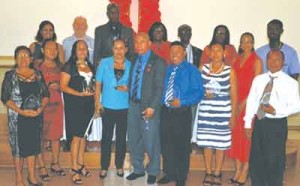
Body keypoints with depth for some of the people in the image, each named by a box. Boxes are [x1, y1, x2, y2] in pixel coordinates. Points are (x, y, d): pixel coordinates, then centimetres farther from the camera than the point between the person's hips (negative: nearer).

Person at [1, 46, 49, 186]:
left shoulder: (37, 74, 6)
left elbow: (46, 94, 7)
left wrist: (40, 108, -11)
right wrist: (22, 111, -18)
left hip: (36, 116, 3)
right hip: (17, 117, -3)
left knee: (33, 145, 11)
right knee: (18, 146, 3)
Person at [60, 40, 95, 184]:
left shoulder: (90, 66, 13)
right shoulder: (69, 66, -5)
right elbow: (63, 86, -11)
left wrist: (93, 92, 2)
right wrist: (80, 94, -20)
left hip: (88, 105, 6)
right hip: (74, 105, -6)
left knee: (83, 135, 12)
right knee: (76, 137, -5)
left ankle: (80, 164, 23)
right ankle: (74, 169, 3)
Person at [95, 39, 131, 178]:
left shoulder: (130, 65, 2)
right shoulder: (104, 63, 1)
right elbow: (98, 84, 1)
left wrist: (128, 88, -14)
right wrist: (98, 102, -5)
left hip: (124, 107, 1)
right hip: (108, 106, -1)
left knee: (121, 137, 11)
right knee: (106, 137, 5)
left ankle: (119, 166, 24)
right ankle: (104, 167, 16)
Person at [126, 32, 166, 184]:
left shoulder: (157, 62, -6)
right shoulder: (134, 61, 14)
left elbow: (159, 87, -12)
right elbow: (132, 82, 15)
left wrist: (152, 107, -17)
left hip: (148, 107, -6)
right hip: (133, 104, 6)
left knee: (150, 141, 1)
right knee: (134, 140, 14)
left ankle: (152, 171, 19)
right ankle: (138, 169, 29)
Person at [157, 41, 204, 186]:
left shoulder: (191, 70, -5)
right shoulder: (167, 70, 12)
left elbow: (198, 92, -12)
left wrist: (182, 101, -22)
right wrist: (162, 101, -1)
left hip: (182, 113, -5)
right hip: (166, 112, 5)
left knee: (181, 147, 4)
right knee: (166, 145, 13)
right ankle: (169, 174, 30)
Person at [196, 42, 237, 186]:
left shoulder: (230, 71, 0)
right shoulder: (203, 69, 6)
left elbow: (234, 95, 1)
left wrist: (233, 116, -2)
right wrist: (203, 93, -7)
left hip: (223, 111, -2)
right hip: (205, 111, 2)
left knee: (220, 144, 4)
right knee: (206, 143, 6)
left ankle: (217, 174, 17)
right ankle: (208, 173, 19)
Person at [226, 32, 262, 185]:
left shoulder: (256, 61, -3)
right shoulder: (237, 59, 13)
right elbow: (234, 82, 12)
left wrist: (244, 103, -13)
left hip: (249, 102, -5)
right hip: (236, 101, 5)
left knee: (246, 135, -2)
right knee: (235, 135, 6)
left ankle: (245, 171, 6)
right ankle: (237, 170, 14)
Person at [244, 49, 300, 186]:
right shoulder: (258, 79, 7)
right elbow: (251, 101, 7)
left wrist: (276, 111, -19)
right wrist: (248, 123, 3)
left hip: (277, 125, -4)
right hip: (259, 122, 4)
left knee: (274, 160, 4)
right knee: (256, 158, 13)